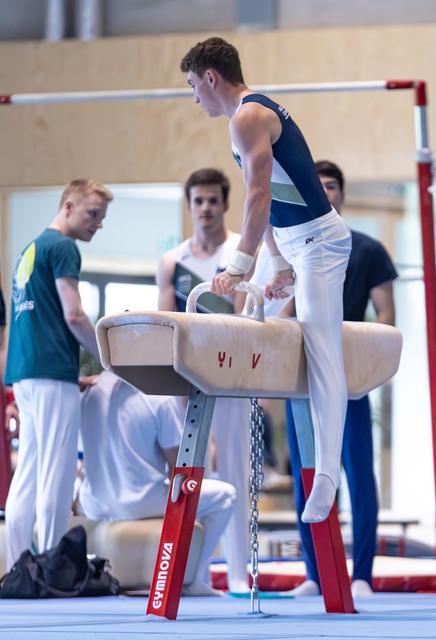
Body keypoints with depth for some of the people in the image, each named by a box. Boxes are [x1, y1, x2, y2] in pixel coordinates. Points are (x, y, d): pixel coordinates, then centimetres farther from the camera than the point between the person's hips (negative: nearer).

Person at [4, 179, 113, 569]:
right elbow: (73, 315, -14)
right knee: (56, 475, -9)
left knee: (27, 474, 7)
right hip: (52, 373, -9)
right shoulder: (62, 247, -6)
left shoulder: (30, 250, 22)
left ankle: (17, 568, 6)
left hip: (24, 372, 9)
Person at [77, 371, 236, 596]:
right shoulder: (163, 398, -12)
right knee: (225, 494, 10)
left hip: (95, 507, 5)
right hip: (143, 504, -5)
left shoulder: (92, 391, 4)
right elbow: (177, 469, -10)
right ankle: (196, 581, 10)